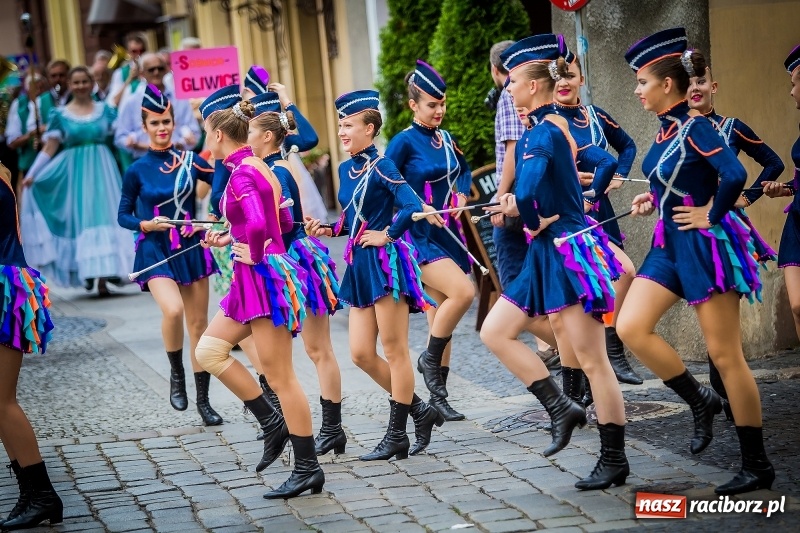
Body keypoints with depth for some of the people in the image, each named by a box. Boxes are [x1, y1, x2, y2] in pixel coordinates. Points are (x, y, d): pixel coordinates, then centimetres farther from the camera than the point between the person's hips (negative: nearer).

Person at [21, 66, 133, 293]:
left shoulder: (105, 110, 7)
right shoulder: (60, 114, 3)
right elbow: (49, 148, 1)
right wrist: (32, 174, -7)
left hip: (102, 169, 1)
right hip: (75, 172, -1)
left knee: (103, 216, -6)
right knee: (81, 219, -1)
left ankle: (103, 274, -5)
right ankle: (88, 272, 9)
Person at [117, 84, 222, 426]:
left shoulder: (190, 162, 1)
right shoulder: (137, 170, -2)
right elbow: (123, 216, 2)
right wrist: (145, 224, -14)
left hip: (192, 248, 3)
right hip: (156, 252, -3)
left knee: (199, 323, 6)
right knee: (173, 310, -27)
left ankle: (203, 401, 17)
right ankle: (176, 376, -2)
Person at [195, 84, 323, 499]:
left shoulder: (243, 173, -17)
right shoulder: (256, 168, 12)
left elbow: (258, 226, -34)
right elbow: (283, 223, 22)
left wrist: (254, 255, -16)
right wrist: (231, 240, 20)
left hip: (264, 275, -10)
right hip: (253, 280, 10)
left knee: (280, 376, -4)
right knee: (208, 351, 13)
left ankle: (308, 468, 4)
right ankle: (273, 424, 15)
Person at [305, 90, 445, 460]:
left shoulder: (381, 166, -11)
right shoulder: (345, 170, 13)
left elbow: (412, 206, -22)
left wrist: (387, 235, -14)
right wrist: (327, 229, 4)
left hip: (385, 263, -9)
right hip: (359, 267, 9)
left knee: (394, 350, 0)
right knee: (361, 354, 7)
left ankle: (397, 436, 7)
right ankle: (419, 411, 21)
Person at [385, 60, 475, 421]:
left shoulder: (445, 139, 10)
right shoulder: (405, 141, -8)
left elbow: (463, 170, 26)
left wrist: (461, 195, 8)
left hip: (448, 234, 7)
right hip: (420, 237, -7)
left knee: (441, 315, 7)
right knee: (462, 291, -26)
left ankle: (438, 396, 13)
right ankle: (430, 360, -6)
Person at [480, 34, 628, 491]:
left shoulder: (546, 131, -17)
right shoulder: (551, 126, 12)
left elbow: (526, 193, -30)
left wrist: (535, 220, -10)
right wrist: (520, 206, 4)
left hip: (569, 252, -10)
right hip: (549, 254, 10)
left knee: (591, 360, -3)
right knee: (495, 332, 9)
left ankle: (615, 460, 5)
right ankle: (562, 409, 11)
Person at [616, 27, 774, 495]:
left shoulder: (695, 126, -17)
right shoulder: (668, 129, 9)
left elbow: (735, 175, -31)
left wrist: (712, 216, -19)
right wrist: (655, 199, 8)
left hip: (706, 245, -9)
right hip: (671, 245, 9)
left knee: (725, 355, -4)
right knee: (631, 328, -2)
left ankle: (758, 466, 6)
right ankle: (701, 401, 14)